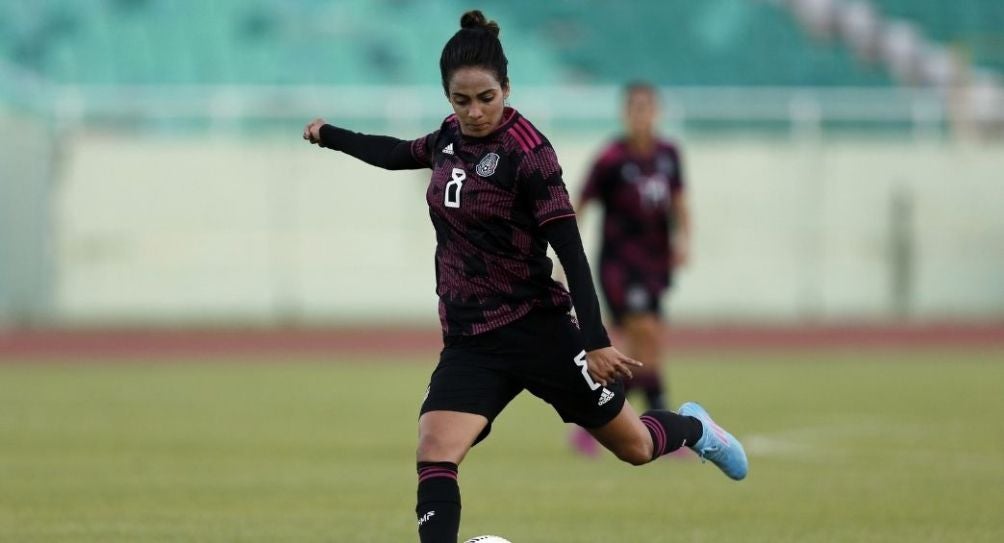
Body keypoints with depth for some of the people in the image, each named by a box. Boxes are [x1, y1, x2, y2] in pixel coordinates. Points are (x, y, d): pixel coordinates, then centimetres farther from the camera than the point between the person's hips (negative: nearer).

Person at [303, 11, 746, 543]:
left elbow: (569, 249, -18)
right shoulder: (452, 138, 2)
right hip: (469, 343, 5)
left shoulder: (527, 150, -17)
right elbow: (398, 154, 26)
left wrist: (595, 340, -22)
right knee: (433, 458, -18)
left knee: (635, 447, 12)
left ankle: (693, 427, 49)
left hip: (537, 332, -5)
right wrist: (329, 135, 35)